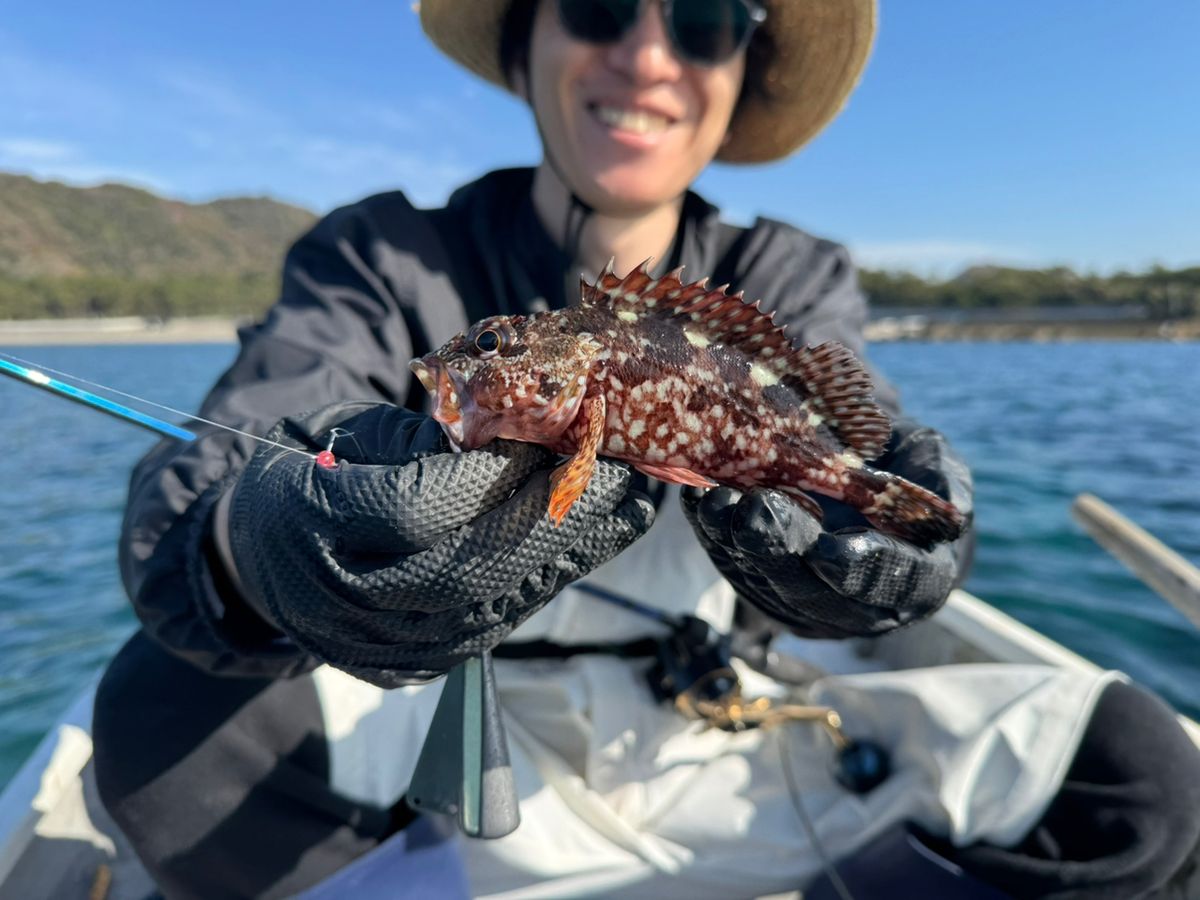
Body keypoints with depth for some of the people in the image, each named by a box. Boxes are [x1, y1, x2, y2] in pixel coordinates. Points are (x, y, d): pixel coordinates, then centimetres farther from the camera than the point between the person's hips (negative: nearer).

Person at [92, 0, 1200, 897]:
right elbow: (201, 479, -21)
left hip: (712, 755, 3)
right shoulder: (383, 258, -7)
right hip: (459, 757, -1)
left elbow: (856, 434, -16)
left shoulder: (790, 283, 1)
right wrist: (254, 552, -45)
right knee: (168, 706, -26)